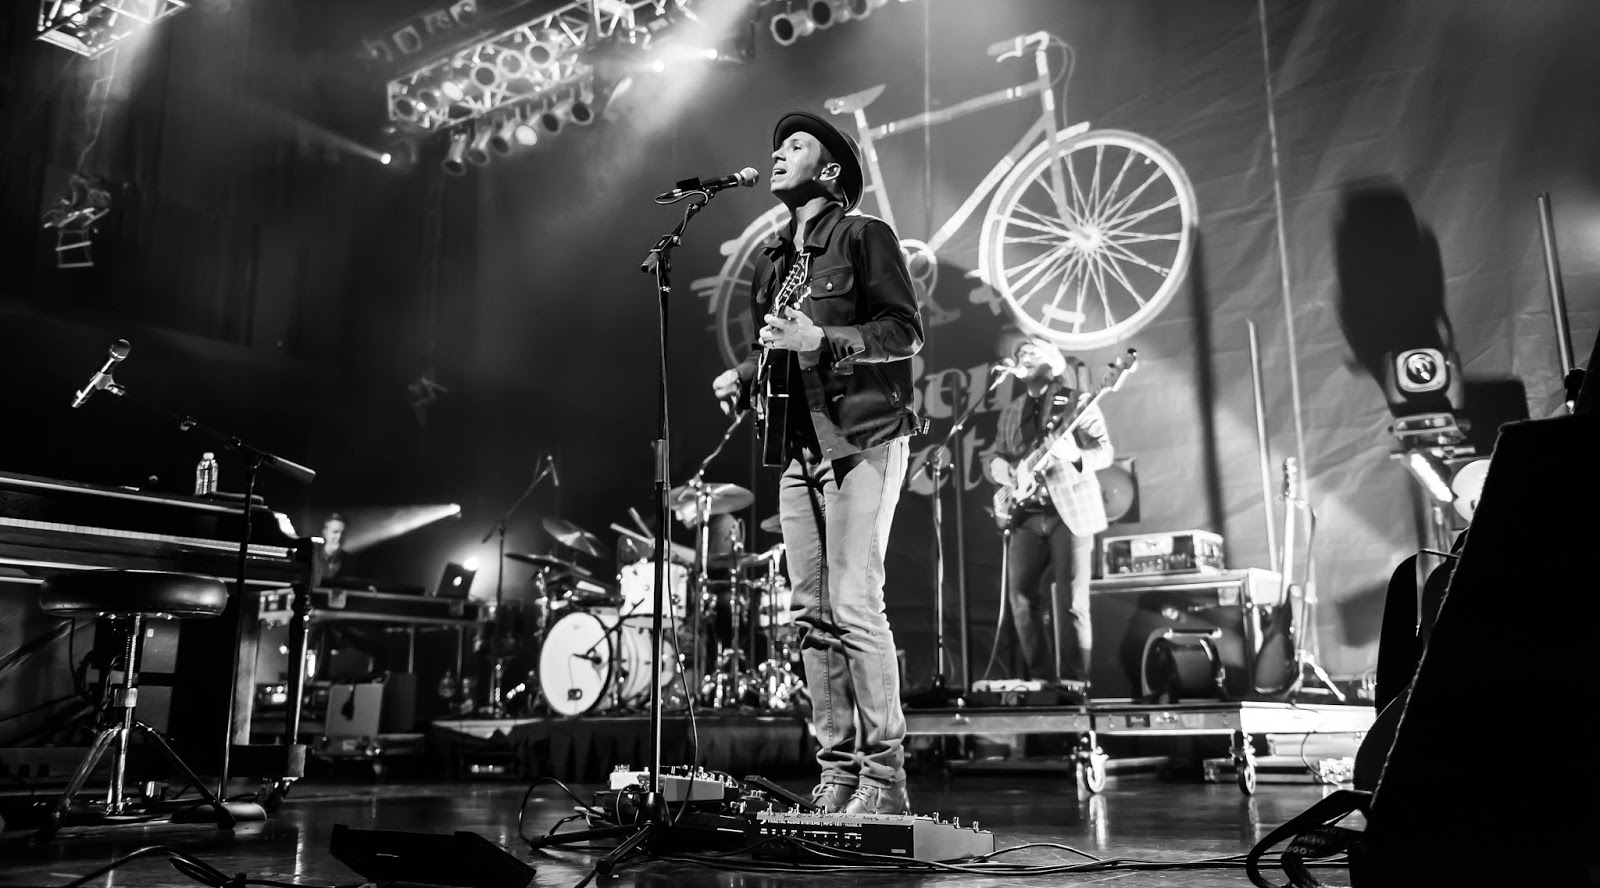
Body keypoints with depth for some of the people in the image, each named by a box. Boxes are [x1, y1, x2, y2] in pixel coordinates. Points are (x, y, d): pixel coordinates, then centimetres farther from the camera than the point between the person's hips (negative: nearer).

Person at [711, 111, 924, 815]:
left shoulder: (865, 236, 0)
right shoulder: (770, 258, 21)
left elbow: (906, 330, -8)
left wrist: (820, 340, -17)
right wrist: (742, 377, 6)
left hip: (863, 442, -7)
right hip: (801, 448, 7)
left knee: (855, 606, -13)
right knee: (811, 615, 4)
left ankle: (884, 774, -3)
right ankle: (837, 771, 12)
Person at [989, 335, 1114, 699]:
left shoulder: (1077, 401, 3)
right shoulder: (1011, 411, 19)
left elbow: (1105, 452, -3)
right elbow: (997, 457, 19)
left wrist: (1075, 456, -22)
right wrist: (1003, 470, -3)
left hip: (1071, 509, -5)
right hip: (1026, 513, 5)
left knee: (1073, 600, -7)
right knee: (1021, 597, -2)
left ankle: (1073, 680, 0)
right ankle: (1042, 677, 8)